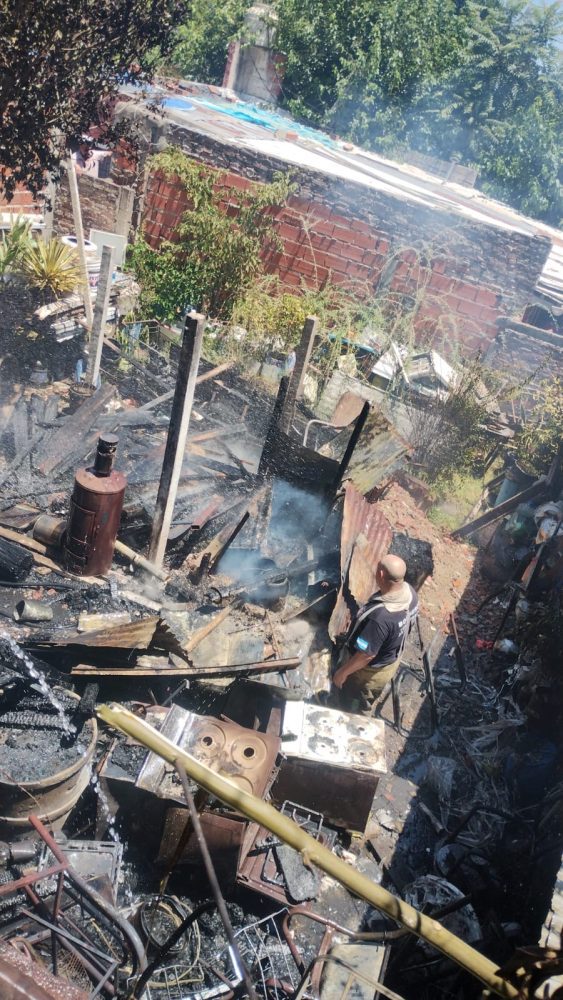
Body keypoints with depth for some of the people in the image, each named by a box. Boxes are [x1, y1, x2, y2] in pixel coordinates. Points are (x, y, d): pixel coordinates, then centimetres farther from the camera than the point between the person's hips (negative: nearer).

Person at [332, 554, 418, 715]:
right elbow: (407, 624, 2)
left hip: (370, 672, -7)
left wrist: (343, 672, -16)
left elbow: (366, 654, -32)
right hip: (390, 661, 7)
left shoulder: (380, 616, -44)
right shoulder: (409, 591, -18)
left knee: (355, 712, 22)